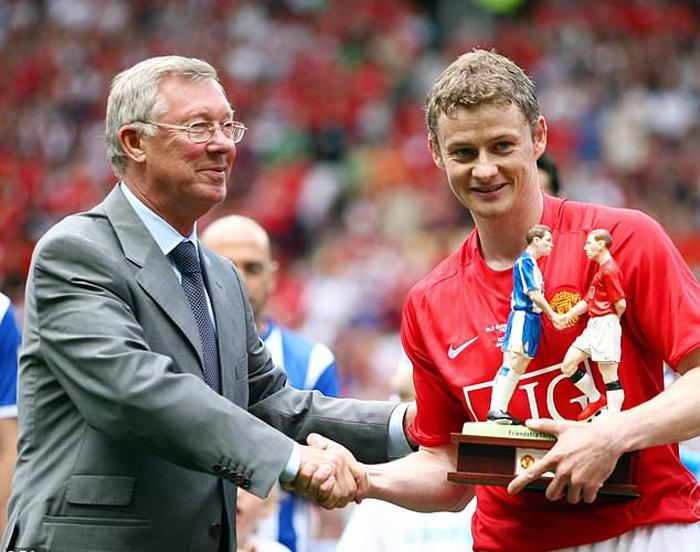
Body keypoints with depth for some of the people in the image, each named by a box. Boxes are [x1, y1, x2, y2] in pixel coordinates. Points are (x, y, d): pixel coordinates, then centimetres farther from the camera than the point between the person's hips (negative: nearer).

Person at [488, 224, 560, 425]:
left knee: (519, 368, 7)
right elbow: (534, 295, -15)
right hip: (523, 317, -10)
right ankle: (496, 409, -22)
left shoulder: (531, 264, 19)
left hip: (531, 319, 10)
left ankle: (500, 410, 7)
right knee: (512, 364, -16)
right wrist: (553, 315, -7)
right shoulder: (525, 262, -10)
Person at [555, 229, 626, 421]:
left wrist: (612, 322, -1)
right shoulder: (600, 270, 19)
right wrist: (567, 316, 12)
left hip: (606, 324, -10)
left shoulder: (610, 270, -14)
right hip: (593, 325, 10)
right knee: (568, 365, 10)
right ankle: (596, 399, 23)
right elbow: (588, 301, 23)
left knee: (609, 374, -9)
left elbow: (621, 304, -20)